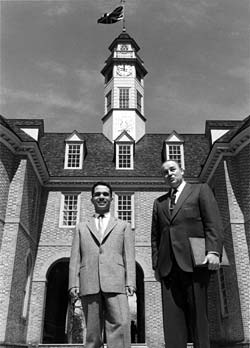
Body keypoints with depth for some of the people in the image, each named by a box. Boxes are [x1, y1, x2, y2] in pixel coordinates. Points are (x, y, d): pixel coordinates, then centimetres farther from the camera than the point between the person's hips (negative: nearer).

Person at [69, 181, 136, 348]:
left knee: (121, 325, -16)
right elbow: (75, 258, 14)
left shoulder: (123, 226, 20)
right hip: (89, 284, 2)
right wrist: (73, 284, 1)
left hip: (115, 283, -1)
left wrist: (130, 282, -2)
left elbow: (129, 256, 10)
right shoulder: (81, 228, 23)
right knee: (92, 331, 0)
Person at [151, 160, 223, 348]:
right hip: (168, 266, 4)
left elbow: (213, 223, 0)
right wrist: (156, 264, 10)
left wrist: (213, 251, -13)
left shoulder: (201, 190, 12)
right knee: (172, 317, -2)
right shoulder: (159, 202, 23)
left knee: (198, 314, -4)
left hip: (194, 262, -3)